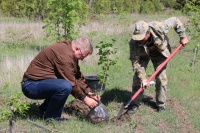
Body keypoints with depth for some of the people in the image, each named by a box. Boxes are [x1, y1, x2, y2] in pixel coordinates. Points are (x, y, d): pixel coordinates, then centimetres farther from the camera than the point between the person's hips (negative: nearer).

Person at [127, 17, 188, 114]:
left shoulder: (159, 28, -39)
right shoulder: (134, 43, -36)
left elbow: (175, 21, -22)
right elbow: (135, 62, -31)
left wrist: (183, 37, -17)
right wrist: (143, 78, -36)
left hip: (160, 52, 0)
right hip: (142, 54, 0)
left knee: (161, 77, -4)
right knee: (138, 77, -8)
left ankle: (161, 104, 11)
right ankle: (135, 103, 5)